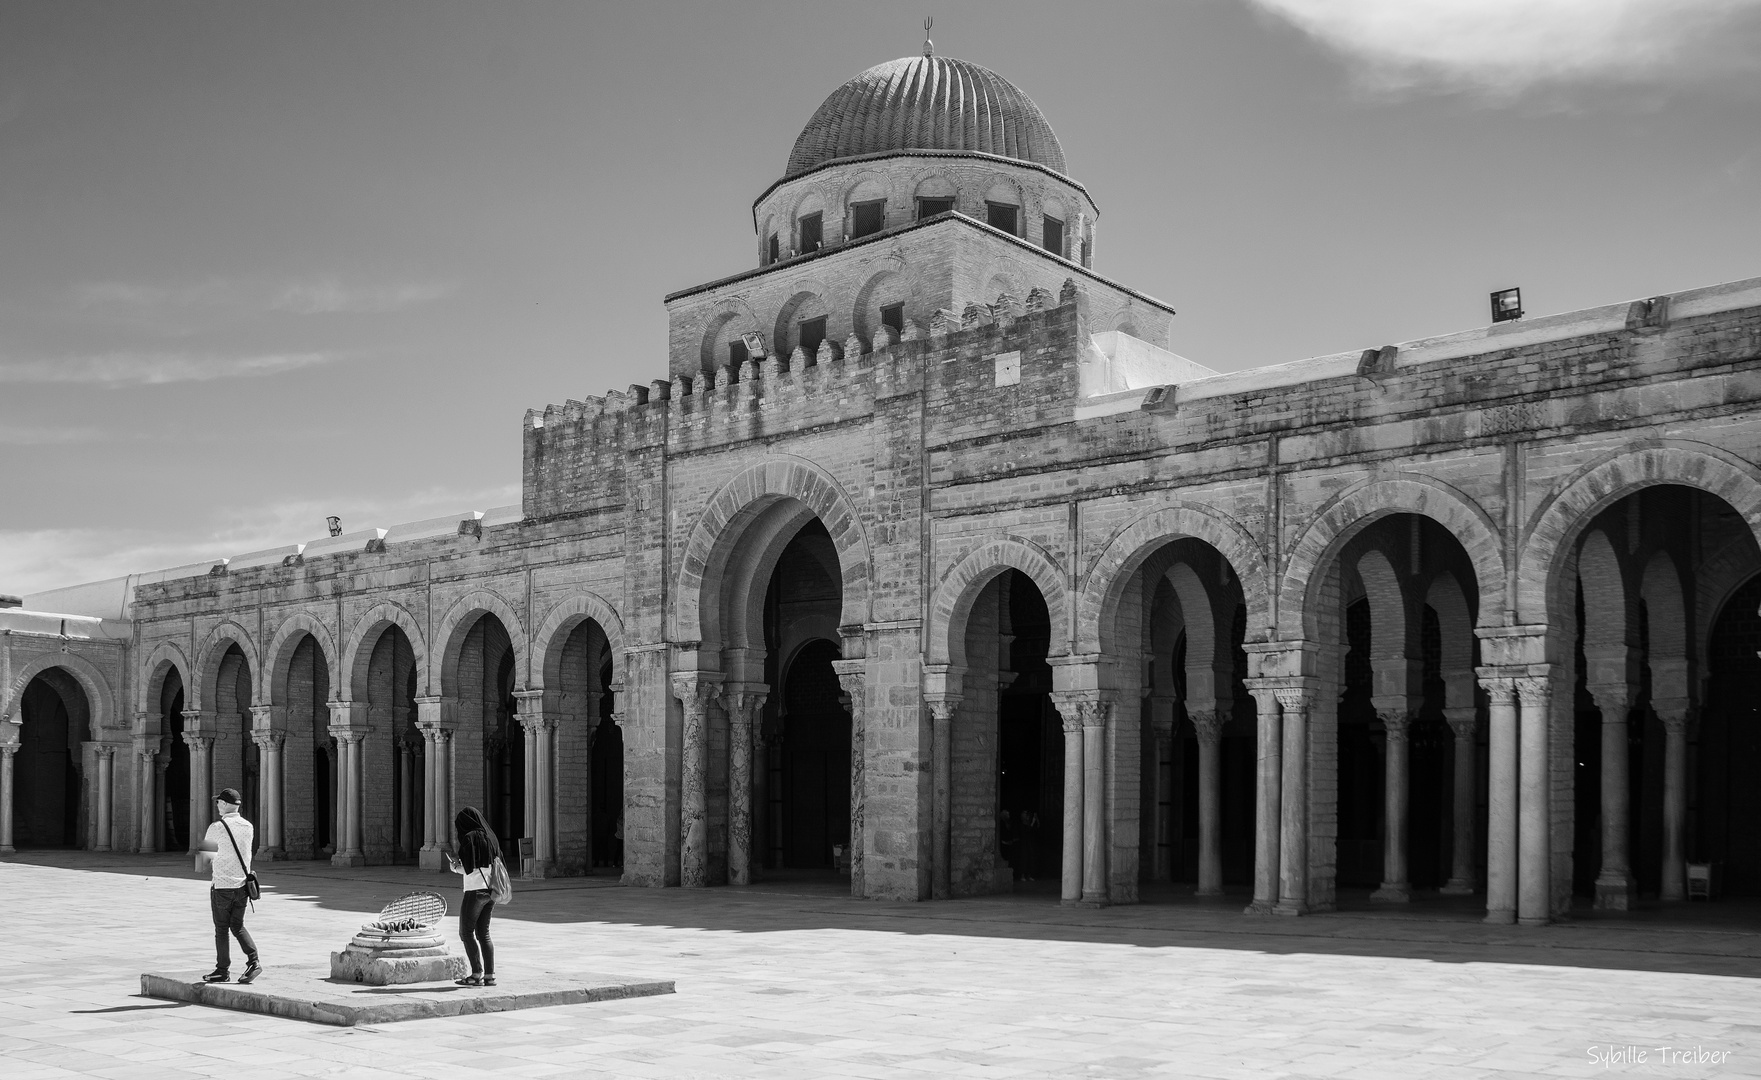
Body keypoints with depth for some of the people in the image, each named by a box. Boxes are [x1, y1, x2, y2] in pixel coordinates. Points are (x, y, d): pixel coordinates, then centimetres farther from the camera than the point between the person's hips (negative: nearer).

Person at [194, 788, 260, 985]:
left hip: (222, 885, -5)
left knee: (221, 929, 6)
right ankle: (253, 962, 1)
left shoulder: (217, 827, -11)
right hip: (242, 884, 5)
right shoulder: (248, 827, 4)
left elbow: (205, 846, 6)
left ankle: (223, 970, 12)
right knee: (238, 926, 15)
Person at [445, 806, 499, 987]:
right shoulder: (490, 837, 11)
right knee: (483, 933, 11)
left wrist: (454, 863, 5)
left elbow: (467, 868, -16)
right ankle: (490, 975, 6)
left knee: (466, 932, 2)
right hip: (490, 890, 7)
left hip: (475, 890, -7)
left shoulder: (469, 838, -12)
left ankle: (477, 974, -2)